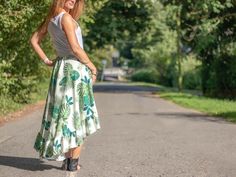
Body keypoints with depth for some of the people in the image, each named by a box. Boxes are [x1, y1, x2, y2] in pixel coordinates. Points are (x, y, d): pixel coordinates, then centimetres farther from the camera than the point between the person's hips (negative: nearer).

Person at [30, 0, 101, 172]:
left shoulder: (50, 19, 11)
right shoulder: (66, 18, -14)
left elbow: (34, 40, 17)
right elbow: (75, 48, -19)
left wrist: (46, 61, 14)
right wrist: (92, 67, -8)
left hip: (60, 68, 8)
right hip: (76, 67, -8)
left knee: (63, 111, 10)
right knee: (78, 114, 0)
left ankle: (66, 159, 14)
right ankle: (74, 161, 3)